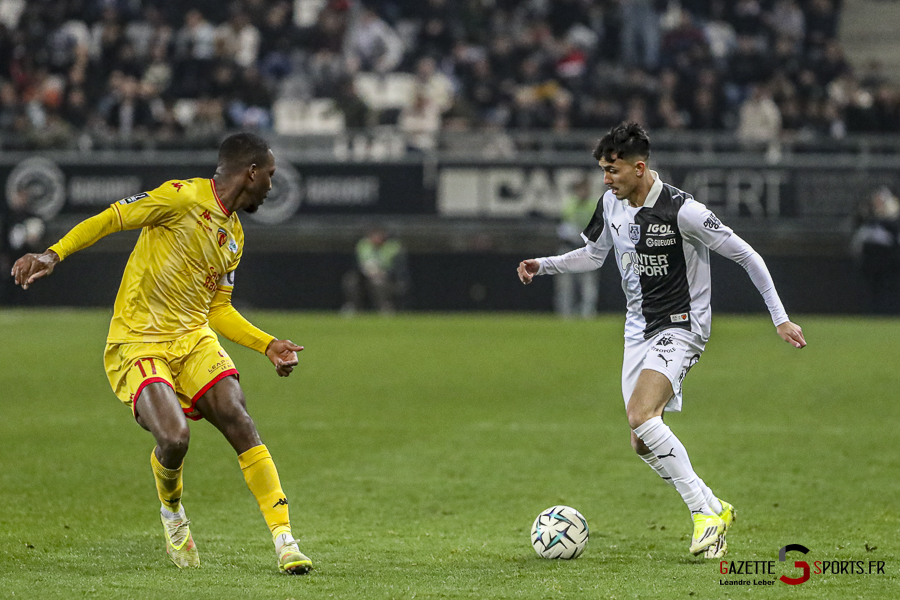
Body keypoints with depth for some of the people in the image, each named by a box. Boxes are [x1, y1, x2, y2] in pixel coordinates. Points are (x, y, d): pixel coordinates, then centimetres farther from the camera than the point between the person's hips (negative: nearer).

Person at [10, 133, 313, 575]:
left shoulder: (233, 236, 15)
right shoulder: (184, 197, -10)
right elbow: (111, 219, -12)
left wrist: (268, 346, 11)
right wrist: (54, 254, -24)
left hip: (194, 340, 7)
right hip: (138, 343, -7)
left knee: (241, 426, -14)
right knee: (174, 438, -24)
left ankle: (284, 541, -11)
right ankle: (172, 513, 11)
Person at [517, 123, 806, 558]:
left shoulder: (683, 211, -20)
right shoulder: (612, 203, 1)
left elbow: (746, 256, -13)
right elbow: (593, 255, 20)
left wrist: (780, 318, -12)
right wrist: (543, 265, 5)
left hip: (681, 327, -8)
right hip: (638, 328, 8)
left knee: (641, 416, -27)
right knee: (643, 443, 3)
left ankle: (705, 511, -19)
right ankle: (714, 510, 18)